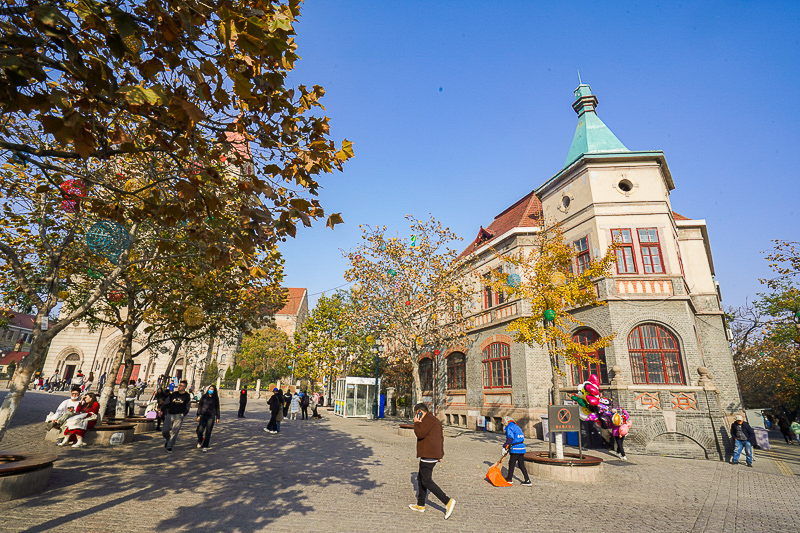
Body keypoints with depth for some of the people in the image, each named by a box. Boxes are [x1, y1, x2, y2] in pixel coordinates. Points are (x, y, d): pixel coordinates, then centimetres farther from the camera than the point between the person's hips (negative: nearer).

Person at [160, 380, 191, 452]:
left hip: (179, 416, -3)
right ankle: (169, 440, 32)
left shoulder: (187, 396, 3)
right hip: (169, 415, 3)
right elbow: (166, 403, 13)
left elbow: (187, 407, 8)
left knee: (174, 432, -7)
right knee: (164, 431, 2)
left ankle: (169, 446, 6)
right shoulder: (173, 394, 9)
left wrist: (183, 415, -1)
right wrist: (162, 410, 1)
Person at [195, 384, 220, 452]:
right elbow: (200, 406, 7)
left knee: (208, 432, -2)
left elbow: (217, 408, 9)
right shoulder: (204, 396, 4)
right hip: (203, 415, 0)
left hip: (211, 416, 0)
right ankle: (199, 442, 23)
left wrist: (217, 417, 8)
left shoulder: (215, 398, 5)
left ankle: (205, 446, 7)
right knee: (200, 430, -6)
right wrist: (198, 415, 0)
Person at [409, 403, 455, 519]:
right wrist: (440, 454, 23)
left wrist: (416, 422, -8)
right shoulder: (436, 420, 18)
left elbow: (420, 434, -22)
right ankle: (420, 505, 24)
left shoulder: (428, 419, -13)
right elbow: (441, 438, 21)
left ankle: (448, 501, -12)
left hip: (428, 455, -10)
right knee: (421, 478, 17)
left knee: (426, 481, -8)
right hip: (434, 455, 10)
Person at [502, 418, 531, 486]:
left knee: (511, 463, 6)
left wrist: (505, 448, -13)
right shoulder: (518, 427, 20)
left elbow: (510, 439, -17)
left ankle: (509, 479, 18)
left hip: (516, 449, -8)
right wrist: (509, 448, 29)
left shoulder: (509, 428, -7)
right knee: (521, 465, 13)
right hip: (522, 448, 8)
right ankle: (527, 480, 10)